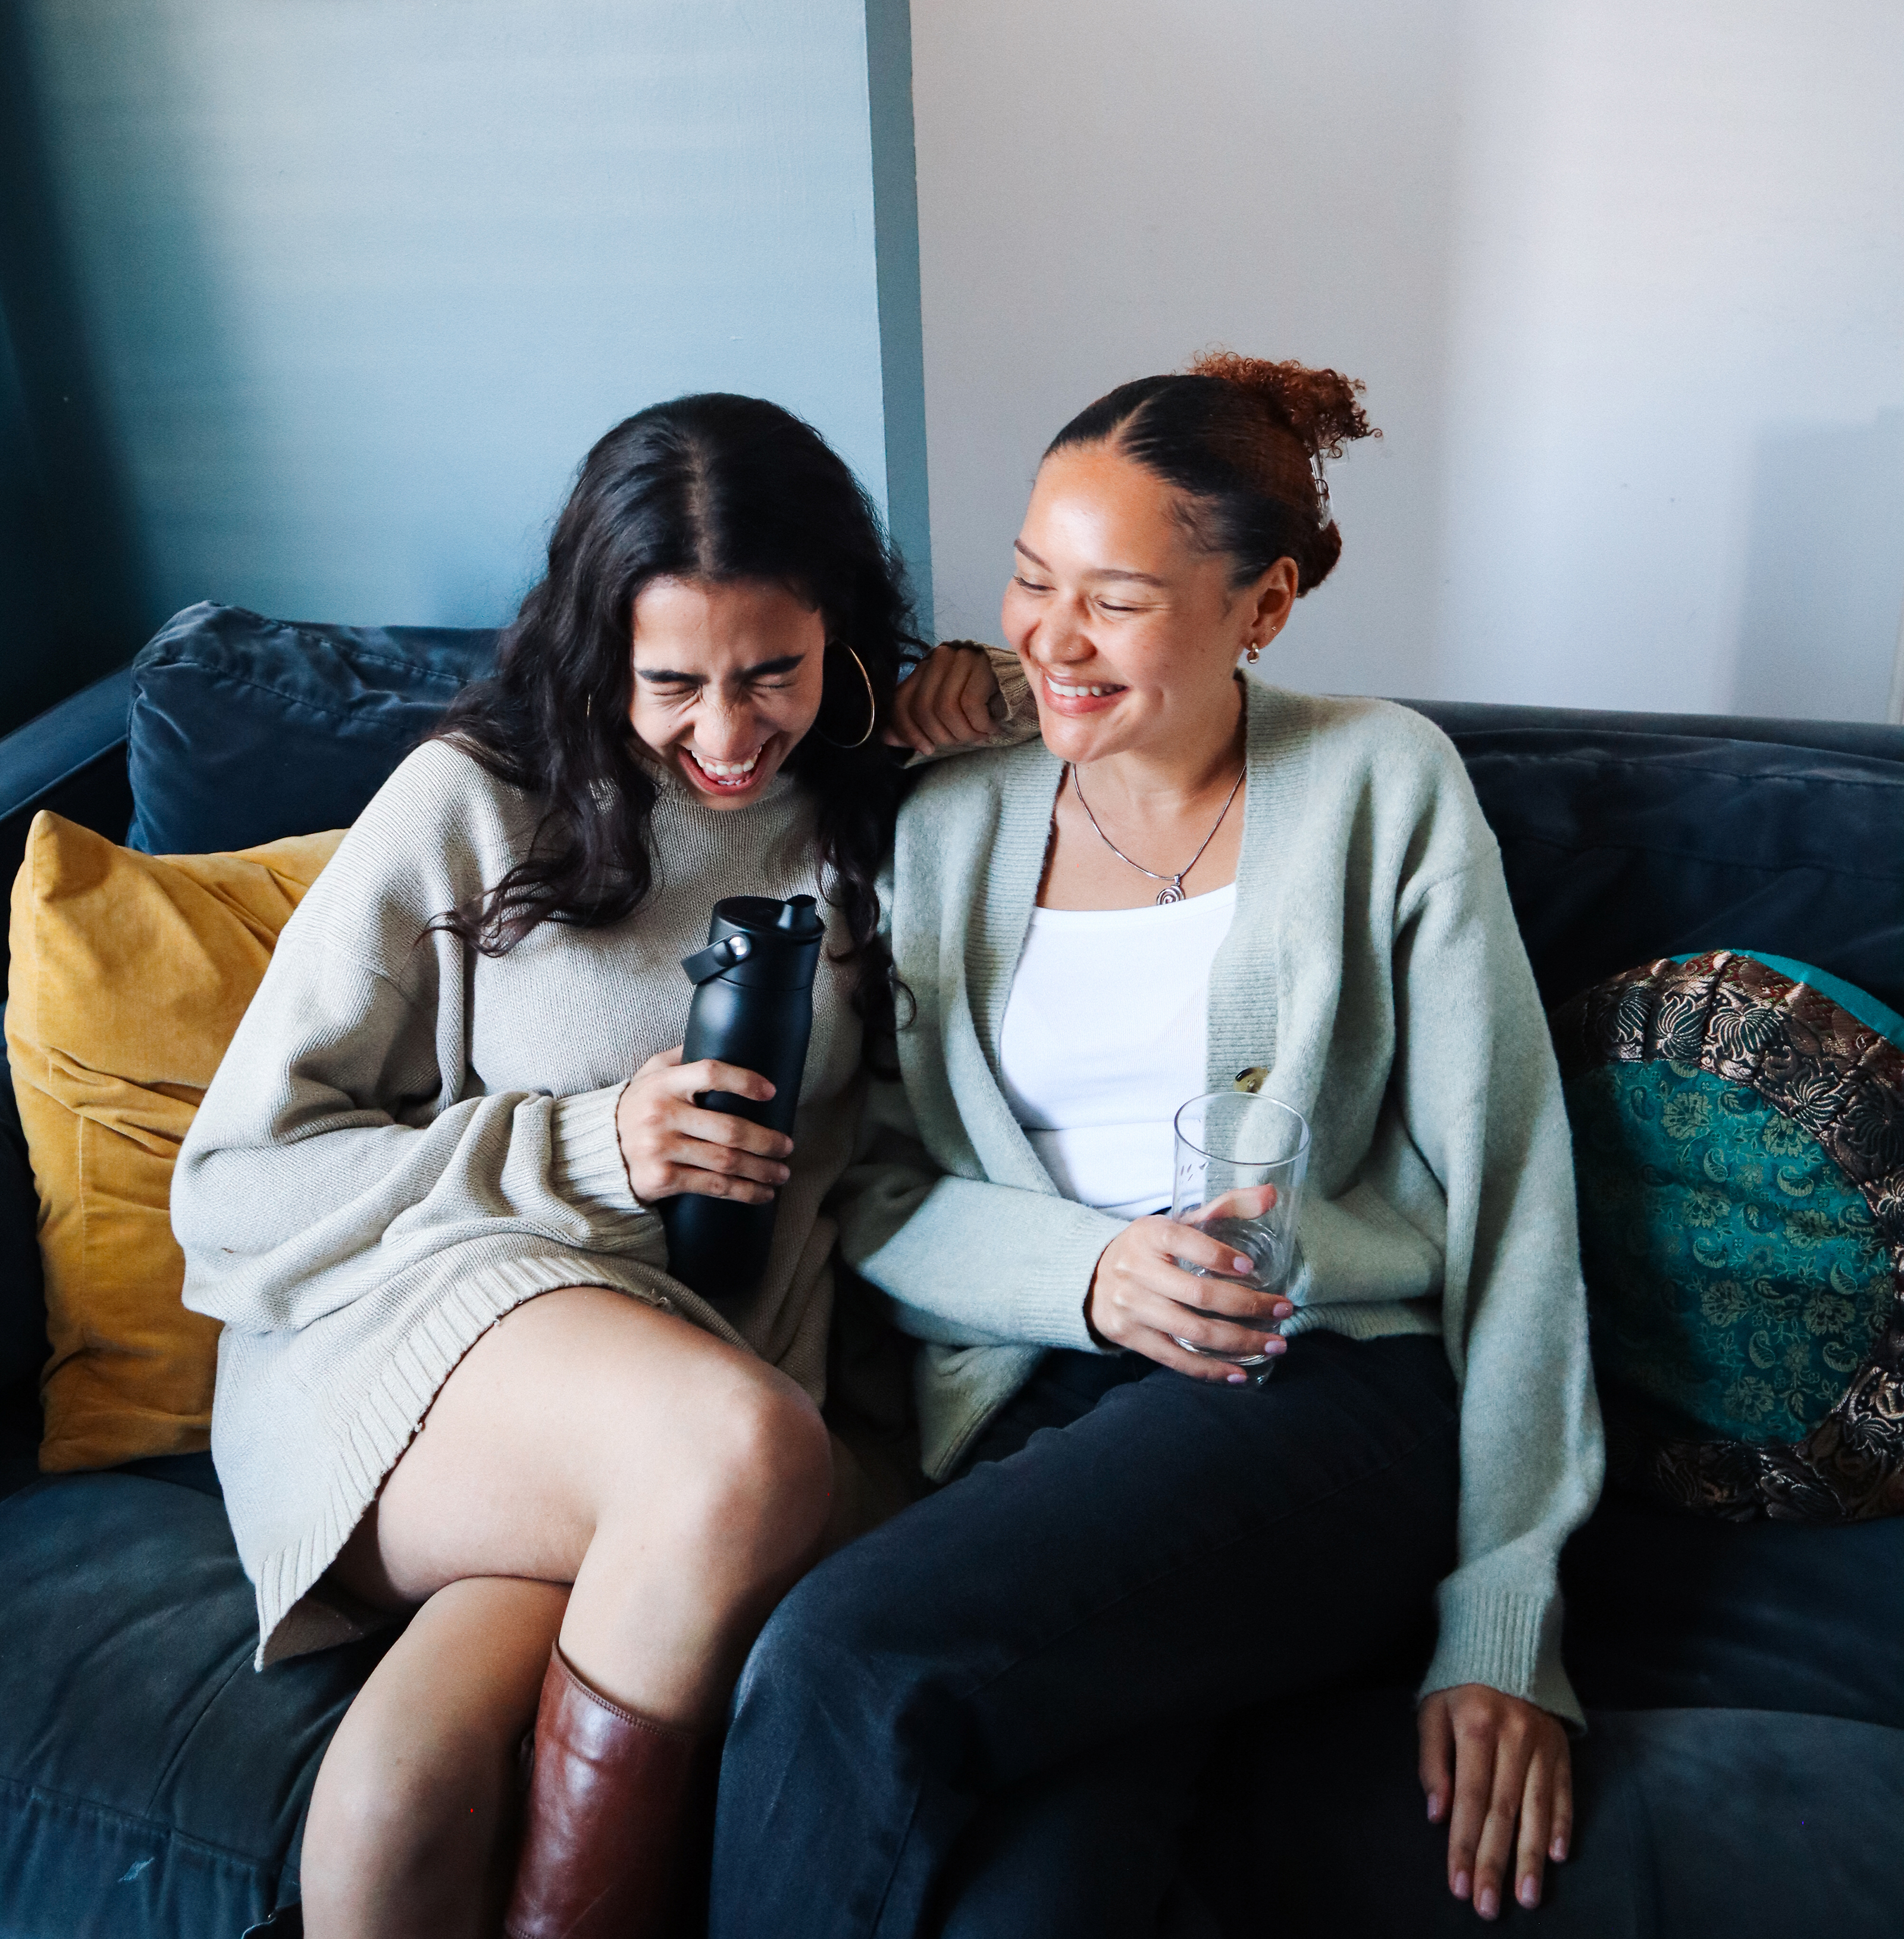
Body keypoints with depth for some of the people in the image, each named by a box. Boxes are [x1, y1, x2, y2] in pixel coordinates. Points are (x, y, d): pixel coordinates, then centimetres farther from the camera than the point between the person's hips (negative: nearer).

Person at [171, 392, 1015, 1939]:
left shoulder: (871, 806, 10)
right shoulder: (471, 806, 0)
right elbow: (231, 1186, 0)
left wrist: (983, 696, 3)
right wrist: (584, 1148, -14)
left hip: (713, 1341, 1)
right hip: (412, 1310, -1)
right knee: (757, 1456, -35)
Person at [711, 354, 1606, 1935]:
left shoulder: (1380, 787, 2)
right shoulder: (949, 826, 10)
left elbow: (1510, 1192, -1)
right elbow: (873, 1191, 9)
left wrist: (1504, 1626, -6)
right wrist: (1084, 1266, -12)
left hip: (1330, 1391, -1)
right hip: (1030, 1414, 2)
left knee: (842, 1663, -27)